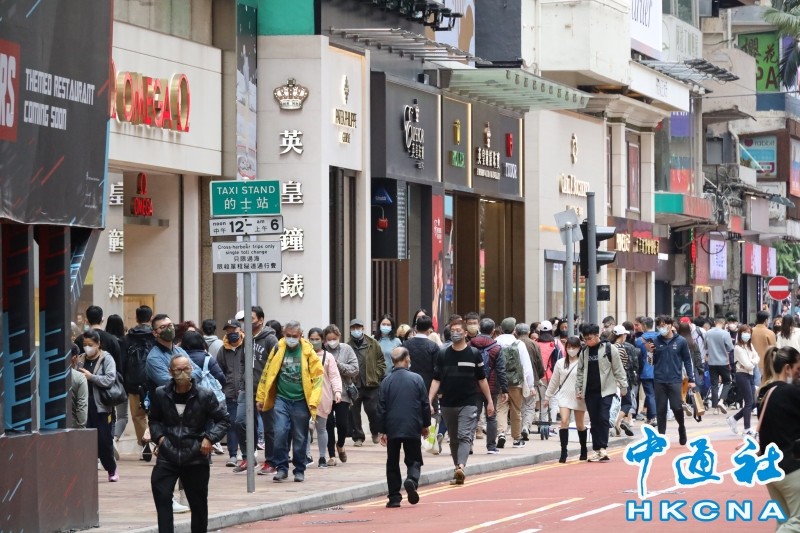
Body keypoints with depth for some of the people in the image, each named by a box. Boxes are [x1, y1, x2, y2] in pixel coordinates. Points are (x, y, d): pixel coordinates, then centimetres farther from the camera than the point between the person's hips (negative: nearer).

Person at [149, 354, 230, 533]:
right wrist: (159, 436, 0)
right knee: (162, 498, -13)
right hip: (167, 456, 1)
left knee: (198, 503, 11)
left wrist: (210, 438, -11)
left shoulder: (204, 395, -5)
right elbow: (154, 420, 18)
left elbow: (223, 419, 3)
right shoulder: (161, 395, 0)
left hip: (195, 458, 0)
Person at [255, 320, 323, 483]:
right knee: (280, 433, -11)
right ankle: (281, 468, 1)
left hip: (301, 401, -1)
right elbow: (267, 375, 7)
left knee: (300, 438, 6)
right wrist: (261, 397, 7)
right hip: (281, 399, 1)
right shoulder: (277, 350, 2)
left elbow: (317, 377, -4)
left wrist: (313, 401, -11)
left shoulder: (308, 352, -2)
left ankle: (299, 470, 19)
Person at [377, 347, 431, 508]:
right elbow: (425, 404, 1)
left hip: (392, 428, 1)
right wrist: (425, 425, 14)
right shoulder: (416, 379, -3)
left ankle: (394, 497, 6)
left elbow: (381, 408, 0)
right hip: (413, 428, -1)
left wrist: (382, 431, 7)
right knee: (414, 460, 9)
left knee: (392, 463, 10)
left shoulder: (386, 382, -1)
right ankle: (412, 480, -22)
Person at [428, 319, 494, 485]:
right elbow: (436, 380, 5)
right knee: (453, 439, 12)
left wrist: (489, 401, 8)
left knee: (465, 436, -16)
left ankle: (461, 467, -31)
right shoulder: (443, 354, 5)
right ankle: (457, 471, 22)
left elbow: (482, 379, 7)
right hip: (448, 404, 3)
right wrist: (429, 401, -4)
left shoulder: (474, 354, 1)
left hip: (468, 403, -3)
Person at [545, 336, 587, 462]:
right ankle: (563, 452, -14)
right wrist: (547, 396, 16)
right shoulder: (560, 363, 7)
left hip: (579, 398, -2)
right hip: (564, 396, 2)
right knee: (564, 421, -13)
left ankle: (584, 450, 28)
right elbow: (554, 381, 14)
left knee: (580, 424, 10)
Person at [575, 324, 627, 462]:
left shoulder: (609, 349, -5)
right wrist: (578, 390, 11)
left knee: (603, 418, -13)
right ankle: (596, 450, 12)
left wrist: (623, 386, -1)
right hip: (590, 391, 4)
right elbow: (580, 372, 14)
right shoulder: (584, 352, 8)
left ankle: (603, 447, -9)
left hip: (606, 389, -4)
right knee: (594, 421, 6)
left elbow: (618, 369, -2)